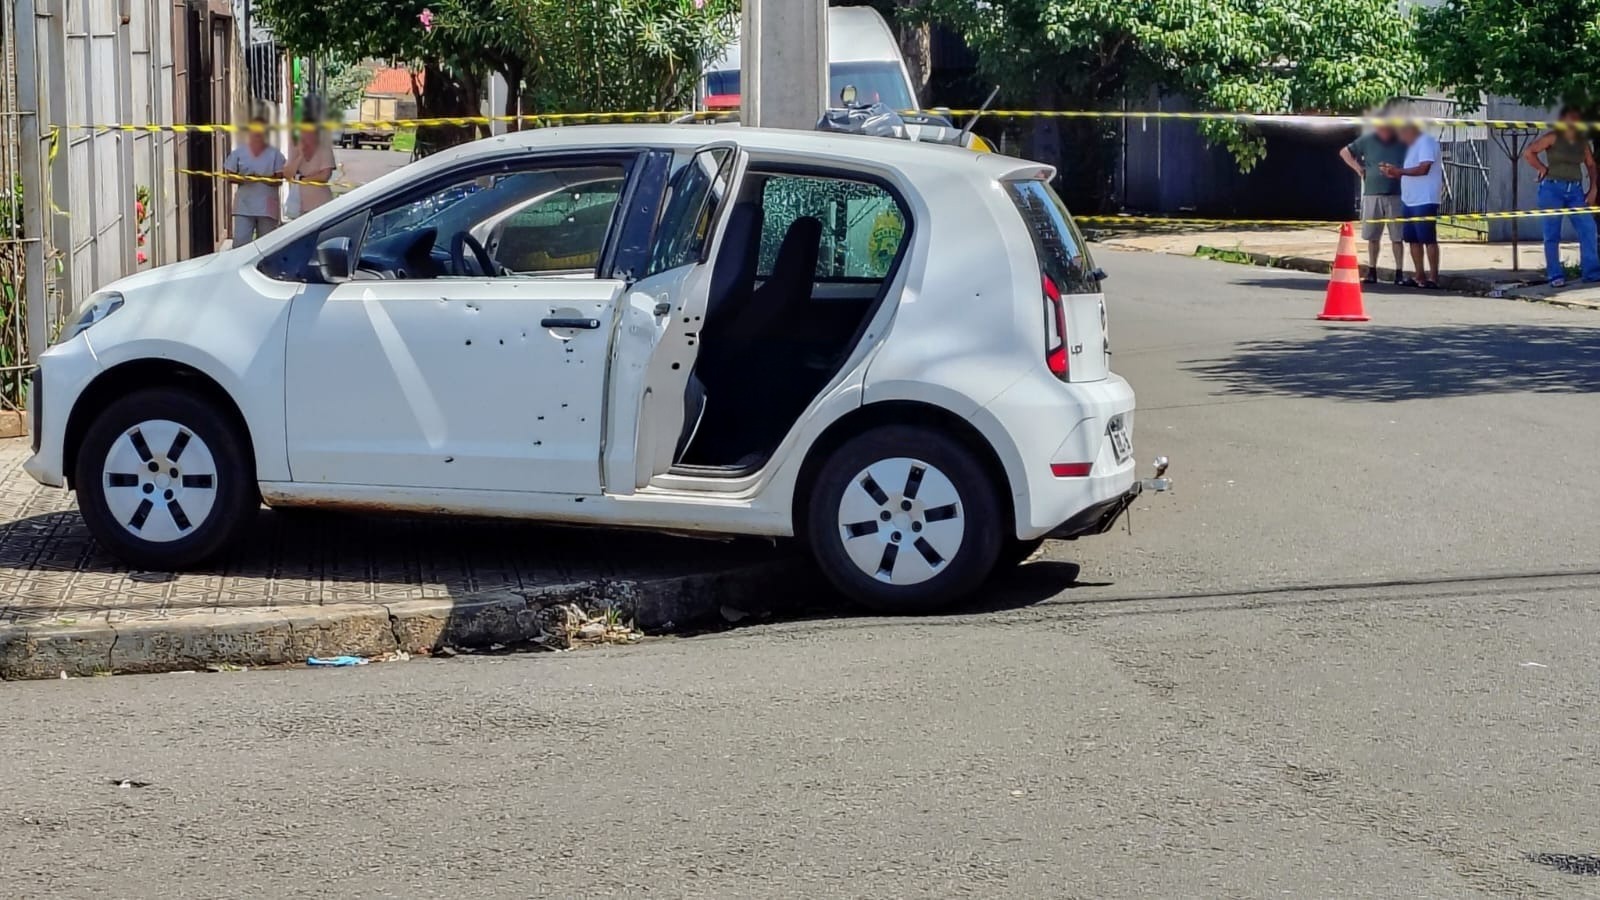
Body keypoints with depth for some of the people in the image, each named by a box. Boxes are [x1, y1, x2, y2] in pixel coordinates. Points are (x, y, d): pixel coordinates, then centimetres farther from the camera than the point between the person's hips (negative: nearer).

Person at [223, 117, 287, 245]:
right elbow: (229, 175, 8)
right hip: (244, 206, 0)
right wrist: (243, 178, -13)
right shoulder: (238, 153, 7)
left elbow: (279, 179, 0)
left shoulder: (274, 154, 5)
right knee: (240, 241, -11)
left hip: (267, 207, 0)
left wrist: (262, 178, -18)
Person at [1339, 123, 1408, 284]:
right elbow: (1344, 152, 15)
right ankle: (1372, 271, 14)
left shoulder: (1403, 142, 0)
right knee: (1372, 236, 6)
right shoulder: (1367, 140, 3)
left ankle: (1400, 272, 4)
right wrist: (1358, 168, 5)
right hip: (1372, 195, 2)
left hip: (1396, 195, -1)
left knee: (1397, 237, -1)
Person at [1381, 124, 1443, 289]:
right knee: (1413, 239, 10)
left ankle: (1433, 278, -7)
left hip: (1425, 201, -10)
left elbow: (1424, 169, -21)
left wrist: (1400, 171, -19)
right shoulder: (1412, 146, 20)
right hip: (1409, 200, 10)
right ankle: (1420, 277, 15)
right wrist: (1394, 174, 12)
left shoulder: (1426, 142, -10)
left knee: (1428, 239, -8)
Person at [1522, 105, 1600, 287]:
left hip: (1575, 190, 4)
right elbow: (1528, 153, -6)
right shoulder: (1553, 138, -3)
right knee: (1552, 234, -2)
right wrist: (1543, 169, -5)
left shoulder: (1583, 142, 12)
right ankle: (1555, 276, 3)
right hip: (1553, 188, -4)